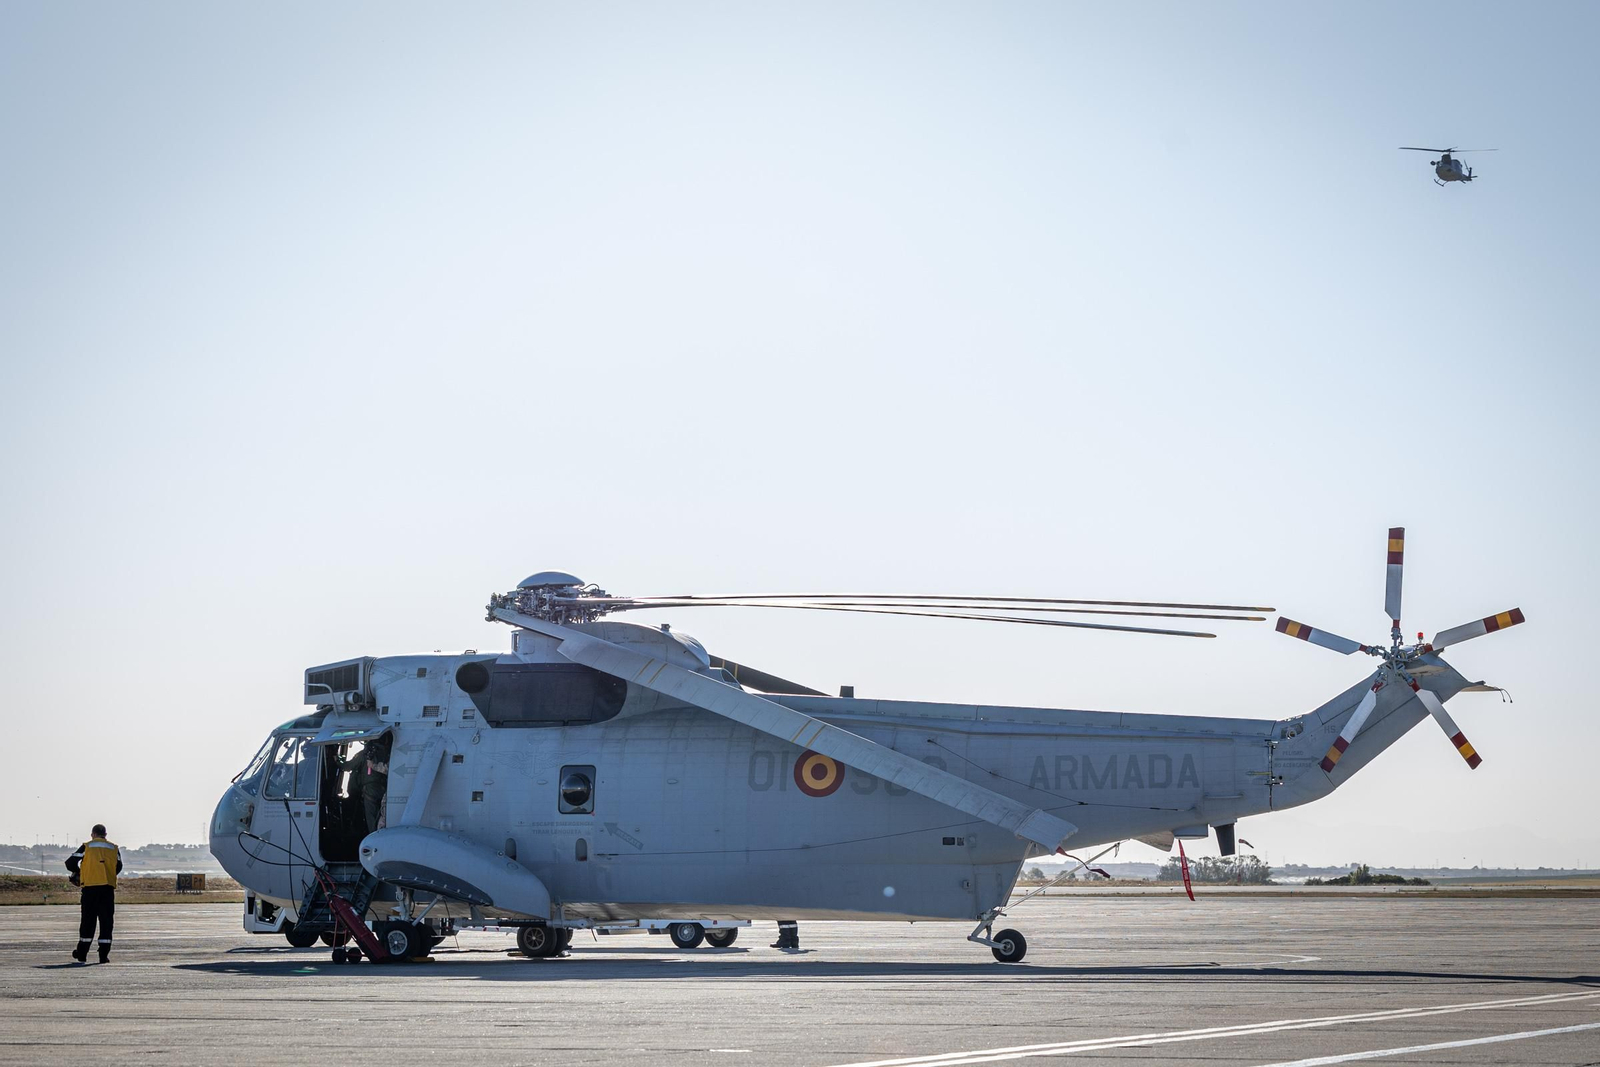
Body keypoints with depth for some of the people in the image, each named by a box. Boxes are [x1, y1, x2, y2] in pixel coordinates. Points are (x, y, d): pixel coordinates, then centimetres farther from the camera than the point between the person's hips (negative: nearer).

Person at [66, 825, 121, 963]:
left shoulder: (86, 847, 2)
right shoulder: (113, 849, 9)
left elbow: (70, 862, 0)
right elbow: (118, 867, 11)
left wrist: (77, 872, 20)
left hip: (90, 886, -1)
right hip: (108, 888, 1)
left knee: (88, 921, 7)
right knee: (106, 921, 4)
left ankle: (82, 955, 11)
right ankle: (104, 955, 0)